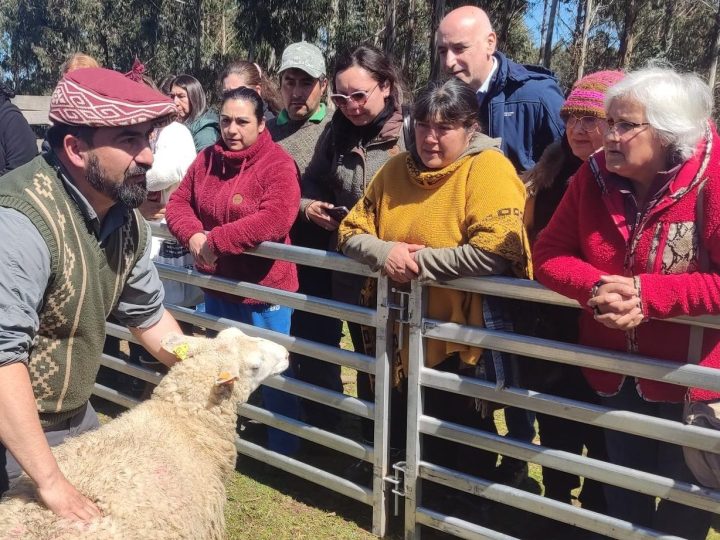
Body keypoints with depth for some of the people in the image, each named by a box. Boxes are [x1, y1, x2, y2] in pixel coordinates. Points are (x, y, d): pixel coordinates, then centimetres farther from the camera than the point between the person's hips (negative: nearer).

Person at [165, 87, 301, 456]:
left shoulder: (278, 164, -17)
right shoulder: (207, 159, 4)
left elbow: (276, 218, -31)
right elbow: (178, 202, 6)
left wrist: (216, 240, -28)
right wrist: (194, 236, -16)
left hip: (263, 285, -6)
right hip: (217, 283, 7)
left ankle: (283, 449, 25)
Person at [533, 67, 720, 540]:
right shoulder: (594, 176, -5)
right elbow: (549, 254, -5)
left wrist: (646, 293, -32)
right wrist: (597, 287, -23)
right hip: (616, 375, 4)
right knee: (623, 501, 24)